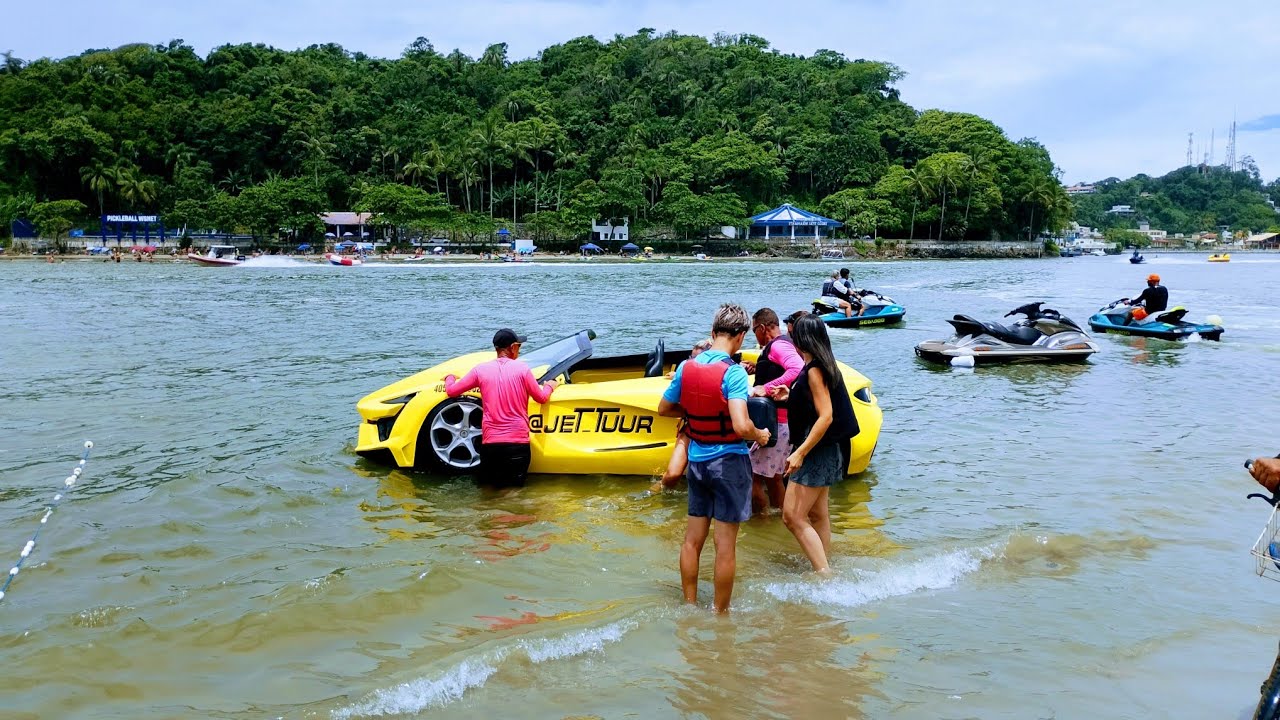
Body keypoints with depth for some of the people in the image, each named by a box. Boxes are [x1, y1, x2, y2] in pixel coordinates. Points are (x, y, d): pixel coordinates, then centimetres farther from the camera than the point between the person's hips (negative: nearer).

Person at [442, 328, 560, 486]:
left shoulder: (481, 369, 1)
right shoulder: (522, 368, -3)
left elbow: (452, 391, 9)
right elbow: (541, 398, 7)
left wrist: (450, 377, 31)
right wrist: (550, 386, 29)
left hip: (490, 441, 1)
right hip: (518, 441, -1)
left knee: (487, 481, 19)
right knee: (515, 482, 12)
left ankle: (496, 475, -8)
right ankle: (508, 479, -15)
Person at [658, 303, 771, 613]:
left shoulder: (686, 367, -1)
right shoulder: (733, 373, -19)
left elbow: (664, 408, 11)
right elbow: (741, 426, -27)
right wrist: (760, 435, -7)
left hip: (697, 460, 6)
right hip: (728, 462, -6)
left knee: (692, 538, 15)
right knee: (725, 544, 4)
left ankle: (690, 606, 26)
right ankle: (720, 613, 14)